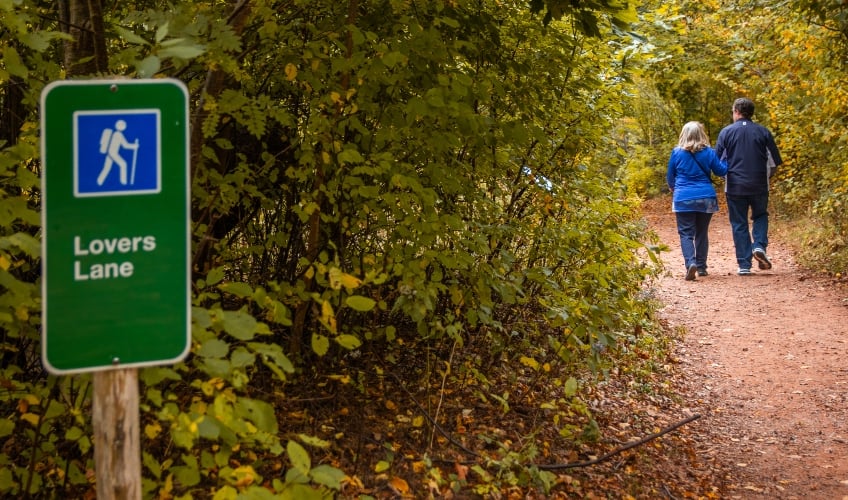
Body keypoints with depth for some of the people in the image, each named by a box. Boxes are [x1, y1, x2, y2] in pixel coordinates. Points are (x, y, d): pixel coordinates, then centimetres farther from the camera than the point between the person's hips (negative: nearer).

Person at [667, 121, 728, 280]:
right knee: (702, 233, 14)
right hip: (706, 198, 2)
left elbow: (670, 176, 9)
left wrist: (673, 188, 31)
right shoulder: (709, 152, 0)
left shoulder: (677, 152, -1)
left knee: (686, 233, -2)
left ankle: (690, 263, -24)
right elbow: (721, 171, 9)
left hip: (684, 199, -2)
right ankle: (701, 267, 19)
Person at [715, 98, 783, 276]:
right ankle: (759, 246, -4)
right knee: (760, 216, 21)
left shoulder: (726, 132, -2)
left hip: (735, 186, -1)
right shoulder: (763, 132, 1)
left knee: (739, 224, 7)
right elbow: (775, 161, 3)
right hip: (759, 186, 1)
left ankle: (744, 265, 4)